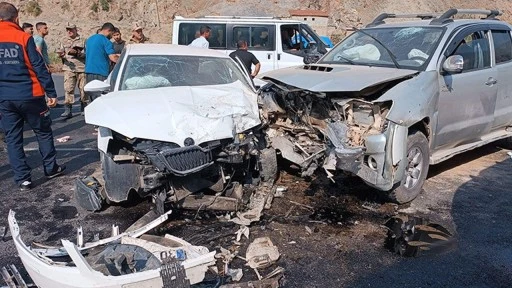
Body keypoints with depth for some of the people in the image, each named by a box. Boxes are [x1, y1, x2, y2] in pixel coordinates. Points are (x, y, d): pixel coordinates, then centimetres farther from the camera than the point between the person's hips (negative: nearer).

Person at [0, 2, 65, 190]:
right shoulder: (24, 38, -7)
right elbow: (39, 67, -9)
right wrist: (51, 92, -5)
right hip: (29, 95, -3)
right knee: (43, 132, 13)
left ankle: (23, 179, 8)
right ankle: (51, 169, 22)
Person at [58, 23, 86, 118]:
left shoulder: (82, 40, 7)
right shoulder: (64, 41, 14)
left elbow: (86, 54, 0)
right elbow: (61, 53, 13)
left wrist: (77, 52, -16)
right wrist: (61, 55, -10)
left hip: (81, 68, -1)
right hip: (69, 68, 1)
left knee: (83, 88, 5)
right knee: (68, 89, -9)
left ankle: (83, 108, 22)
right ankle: (67, 110, -9)